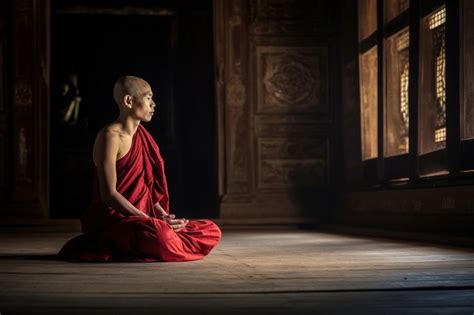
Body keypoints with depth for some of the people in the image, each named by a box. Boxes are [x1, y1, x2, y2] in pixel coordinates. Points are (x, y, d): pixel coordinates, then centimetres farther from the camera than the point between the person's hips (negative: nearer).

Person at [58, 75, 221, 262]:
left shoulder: (142, 136, 17)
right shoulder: (111, 136, -10)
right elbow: (109, 194, -17)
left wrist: (163, 216, 1)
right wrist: (150, 220, -20)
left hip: (141, 217, 9)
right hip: (113, 219, -9)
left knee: (211, 231, -1)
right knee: (158, 235, -41)